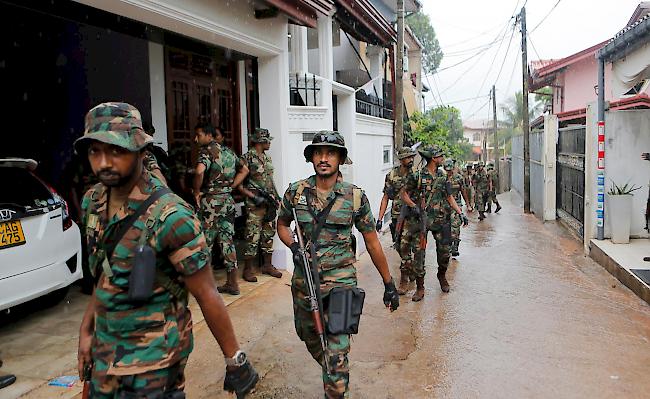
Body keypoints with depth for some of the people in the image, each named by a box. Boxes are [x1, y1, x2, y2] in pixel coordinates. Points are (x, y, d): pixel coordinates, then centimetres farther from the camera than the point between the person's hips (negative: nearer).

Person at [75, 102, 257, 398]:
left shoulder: (170, 217, -25)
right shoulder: (92, 202, -2)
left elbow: (206, 295, -19)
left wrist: (234, 359, -13)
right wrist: (86, 329, 12)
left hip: (151, 357, -7)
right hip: (104, 349, 7)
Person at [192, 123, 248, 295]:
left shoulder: (207, 150, -10)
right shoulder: (228, 152, 13)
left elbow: (200, 171, -29)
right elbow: (244, 170, 23)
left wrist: (197, 191, -15)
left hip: (211, 201, -7)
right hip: (228, 200, 7)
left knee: (205, 243, 2)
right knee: (228, 241, 11)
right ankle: (232, 284, 17)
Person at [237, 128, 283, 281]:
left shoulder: (267, 158, 13)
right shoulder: (247, 159, -11)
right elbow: (239, 183, -12)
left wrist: (276, 196, 14)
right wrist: (253, 196, -17)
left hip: (270, 203, 8)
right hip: (255, 205, -8)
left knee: (268, 234, 13)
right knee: (253, 237, -4)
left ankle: (267, 265, 24)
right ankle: (248, 270, 6)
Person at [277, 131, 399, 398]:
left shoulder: (355, 197, -7)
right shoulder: (296, 192, -3)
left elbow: (372, 242, 0)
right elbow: (282, 224, 15)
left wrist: (389, 283, 3)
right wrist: (293, 246, -7)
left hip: (339, 281, -3)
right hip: (303, 279, 4)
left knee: (336, 353, -9)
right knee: (309, 338, 22)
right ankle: (335, 375, 50)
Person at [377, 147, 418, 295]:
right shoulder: (391, 175, 2)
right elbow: (385, 198, 5)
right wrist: (380, 218, 1)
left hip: (413, 216, -2)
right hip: (397, 216, 2)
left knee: (404, 247, -8)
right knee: (400, 246, 12)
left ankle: (404, 280, 0)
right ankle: (411, 268, 37)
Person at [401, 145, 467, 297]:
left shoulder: (443, 177, 9)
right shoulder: (417, 176, -6)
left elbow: (449, 197, 14)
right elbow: (404, 194, 1)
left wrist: (460, 213, 5)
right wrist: (413, 206, -15)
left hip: (441, 220, 4)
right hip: (422, 220, -4)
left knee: (444, 252, 11)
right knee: (419, 253, -4)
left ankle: (442, 276, 38)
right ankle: (420, 287, 5)